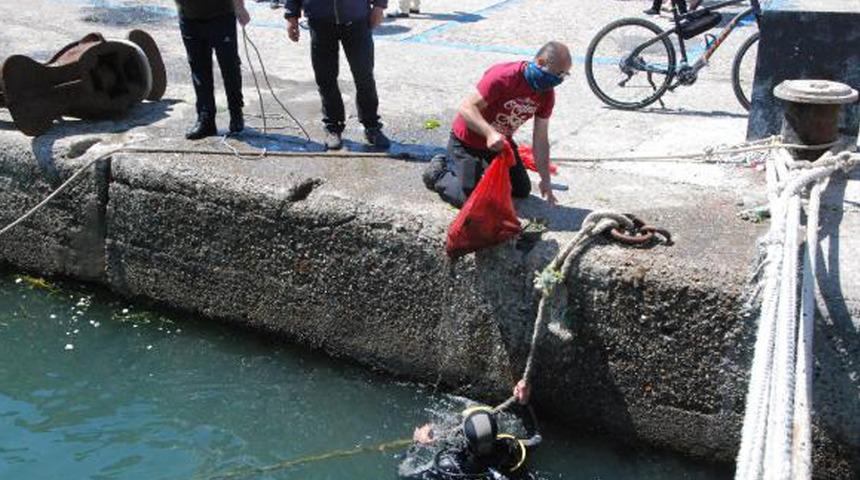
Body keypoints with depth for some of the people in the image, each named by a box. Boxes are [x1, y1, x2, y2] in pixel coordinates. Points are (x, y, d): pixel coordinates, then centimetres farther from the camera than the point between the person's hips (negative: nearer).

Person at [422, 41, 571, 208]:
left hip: (501, 141, 7)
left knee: (522, 190, 12)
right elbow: (467, 108, -33)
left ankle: (482, 169, 31)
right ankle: (439, 172, 15)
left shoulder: (547, 95, -10)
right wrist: (490, 133, -49)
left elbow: (541, 140, -4)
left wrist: (545, 181, -6)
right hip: (468, 140, -7)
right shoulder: (503, 77, -31)